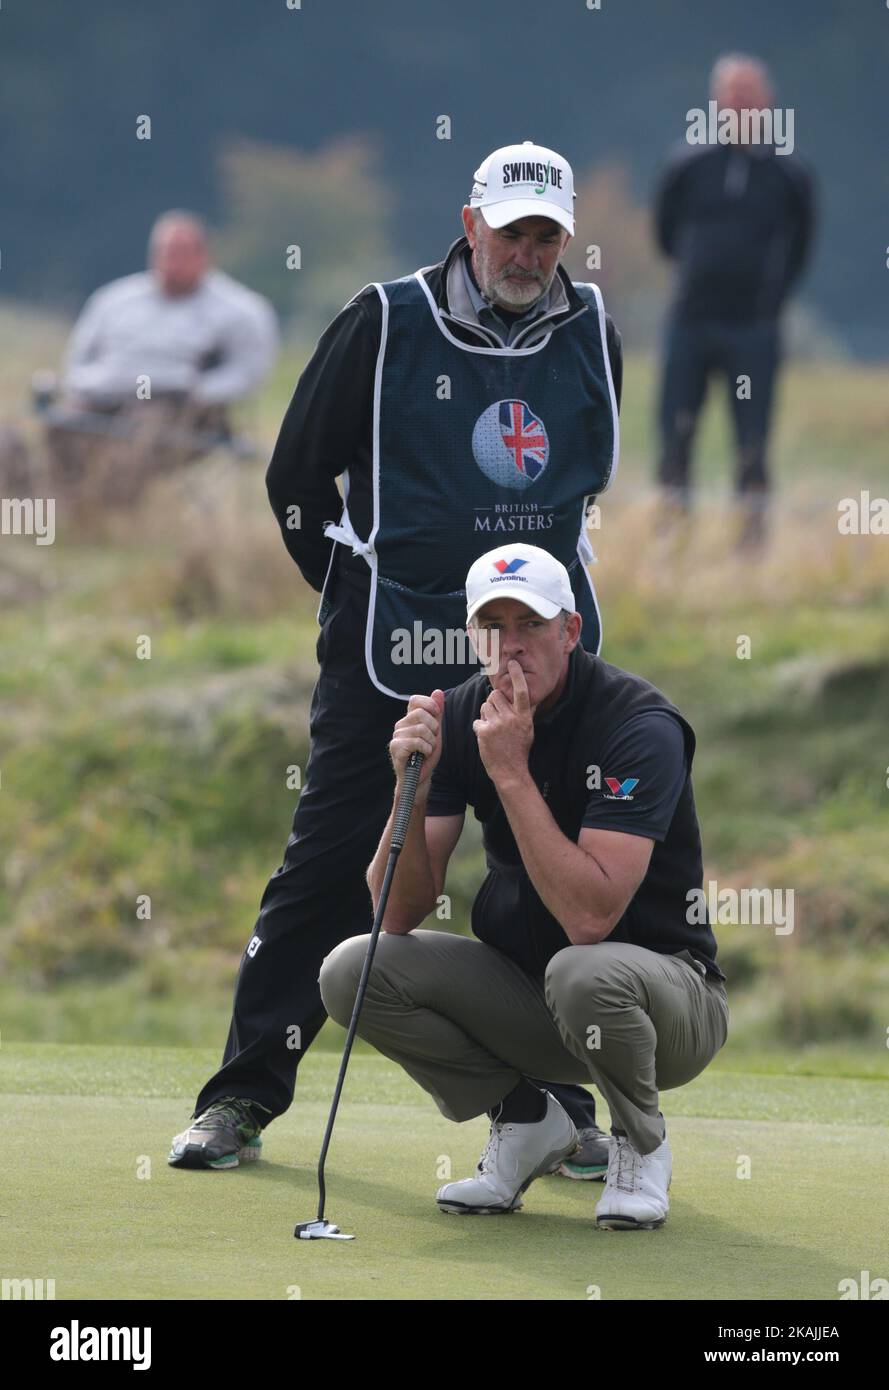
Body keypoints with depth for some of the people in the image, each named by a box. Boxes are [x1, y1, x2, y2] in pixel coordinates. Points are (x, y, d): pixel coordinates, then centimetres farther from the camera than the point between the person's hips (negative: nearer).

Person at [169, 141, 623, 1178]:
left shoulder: (591, 334, 6)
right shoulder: (389, 323, -4)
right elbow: (296, 471, 3)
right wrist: (359, 597, 4)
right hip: (388, 657, -3)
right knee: (327, 869, -4)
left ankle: (558, 1111, 13)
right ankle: (242, 1099, 3)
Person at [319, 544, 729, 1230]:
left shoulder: (641, 727, -22)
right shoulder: (459, 716, -5)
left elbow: (589, 917, -33)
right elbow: (400, 916, -9)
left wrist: (512, 772, -33)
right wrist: (412, 786, -25)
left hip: (665, 987, -5)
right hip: (524, 988, 5)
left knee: (584, 973, -39)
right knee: (353, 971, -16)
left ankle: (641, 1142, -6)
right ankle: (526, 1119, 6)